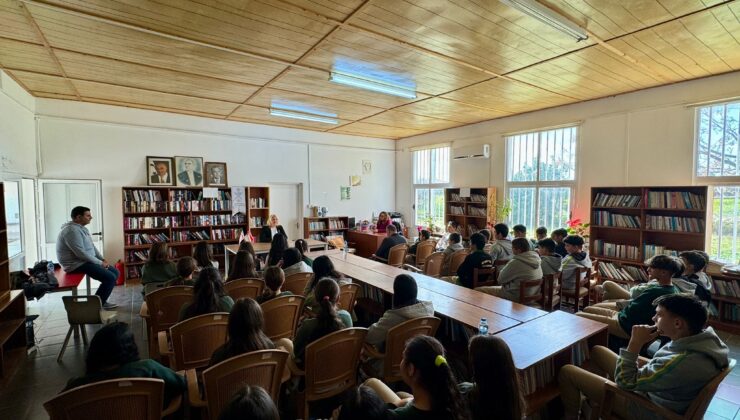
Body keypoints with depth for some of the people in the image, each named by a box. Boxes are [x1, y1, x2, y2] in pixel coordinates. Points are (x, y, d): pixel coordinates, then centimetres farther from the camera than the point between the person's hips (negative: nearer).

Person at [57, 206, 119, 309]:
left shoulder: (82, 228, 12)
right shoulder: (72, 230, -21)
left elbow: (92, 246, 18)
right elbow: (81, 253, -26)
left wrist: (103, 259, 5)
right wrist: (100, 263, -17)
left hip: (85, 261, 10)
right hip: (76, 264, -10)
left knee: (115, 272, 8)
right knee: (110, 278, -20)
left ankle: (101, 300, 15)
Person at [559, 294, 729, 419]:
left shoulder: (684, 362, -40)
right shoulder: (704, 335, -13)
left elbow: (624, 382, -29)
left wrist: (635, 343, -27)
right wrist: (645, 363, -1)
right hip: (653, 386, 9)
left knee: (567, 372, -6)